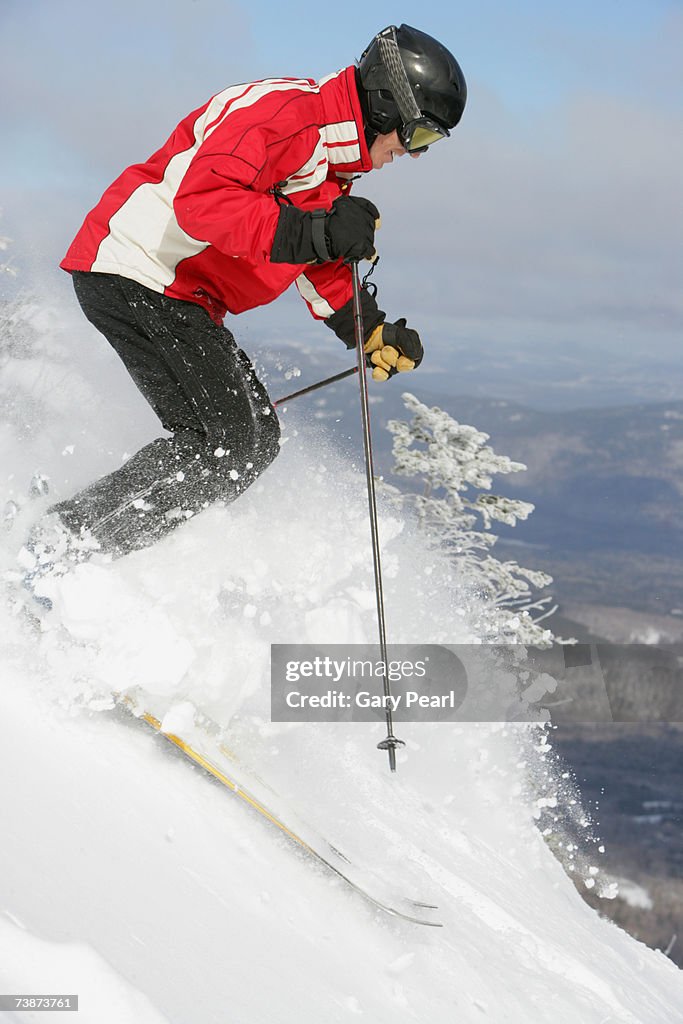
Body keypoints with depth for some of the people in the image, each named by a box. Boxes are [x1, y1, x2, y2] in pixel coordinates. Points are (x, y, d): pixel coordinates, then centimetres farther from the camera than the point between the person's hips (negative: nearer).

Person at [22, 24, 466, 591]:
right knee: (224, 440, -16)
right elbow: (200, 198, -29)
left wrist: (375, 334, 14)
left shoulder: (332, 162, 19)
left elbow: (324, 272, 28)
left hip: (184, 299, 11)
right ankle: (58, 551, -17)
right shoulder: (284, 109, -15)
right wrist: (316, 233, -32)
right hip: (135, 274, -11)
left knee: (257, 440, 6)